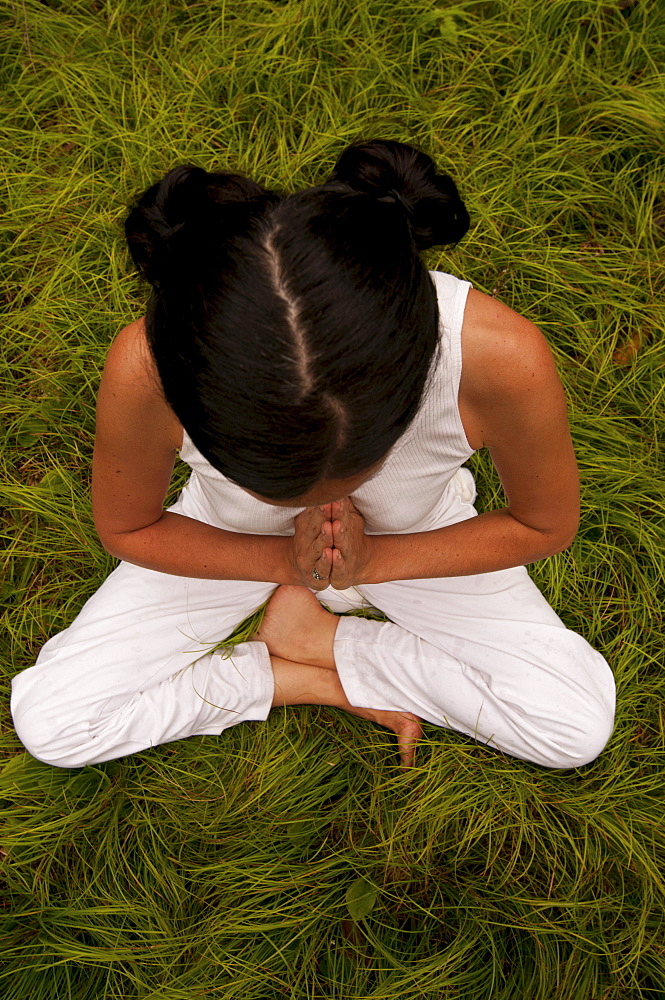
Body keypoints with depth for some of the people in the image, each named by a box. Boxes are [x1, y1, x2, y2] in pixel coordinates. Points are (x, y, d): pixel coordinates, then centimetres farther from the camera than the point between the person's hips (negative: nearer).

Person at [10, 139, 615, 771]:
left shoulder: (500, 357, -40)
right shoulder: (144, 370, -38)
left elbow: (547, 525, -17)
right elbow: (126, 529, -14)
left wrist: (373, 560, -25)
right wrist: (284, 561, -25)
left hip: (412, 544, 1)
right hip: (236, 545, 0)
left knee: (579, 727, -11)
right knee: (47, 722, -9)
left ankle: (315, 637, 0)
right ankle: (318, 682, 1)